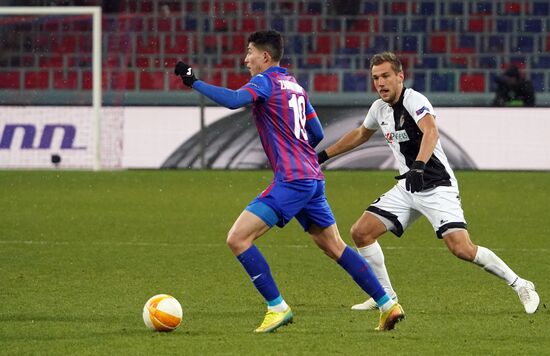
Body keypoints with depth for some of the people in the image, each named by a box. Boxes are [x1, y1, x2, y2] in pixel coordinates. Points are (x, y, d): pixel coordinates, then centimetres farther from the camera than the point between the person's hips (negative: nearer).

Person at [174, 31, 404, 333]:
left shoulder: (265, 81, -6)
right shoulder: (294, 84, 19)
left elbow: (233, 100, -27)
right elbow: (316, 133, 24)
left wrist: (193, 82, -22)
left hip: (291, 180, -9)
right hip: (313, 178, 9)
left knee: (237, 238, -9)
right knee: (334, 246, 17)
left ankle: (277, 308, -11)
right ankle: (388, 306, 16)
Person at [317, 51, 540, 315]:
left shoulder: (414, 100, -17)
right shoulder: (379, 108, 7)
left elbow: (431, 132, -37)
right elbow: (360, 135, 29)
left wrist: (418, 166, -53)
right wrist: (323, 155, 31)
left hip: (437, 187, -8)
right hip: (407, 187, 8)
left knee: (462, 248, -21)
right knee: (360, 232, -3)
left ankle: (520, 286, -5)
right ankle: (386, 296, 11)